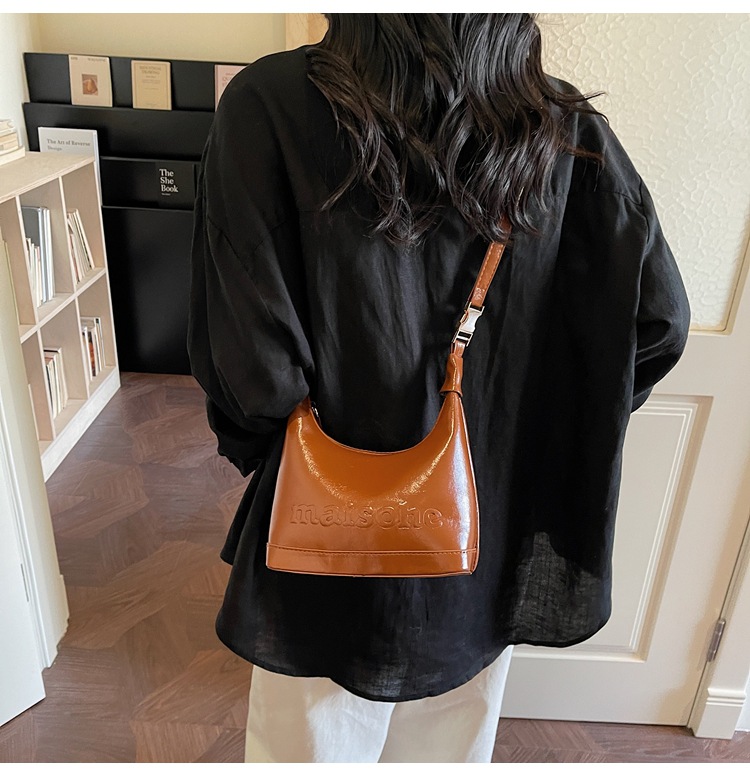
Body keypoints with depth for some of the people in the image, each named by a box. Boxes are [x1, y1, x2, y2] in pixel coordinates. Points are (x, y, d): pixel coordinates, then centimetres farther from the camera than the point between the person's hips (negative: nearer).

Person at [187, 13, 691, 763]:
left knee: (316, 736, 27)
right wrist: (539, 430, 4)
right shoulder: (568, 132, -10)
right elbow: (658, 319, -8)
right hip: (492, 528, 4)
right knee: (450, 741, 30)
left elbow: (252, 370, -24)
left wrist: (253, 445, -2)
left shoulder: (269, 106, -21)